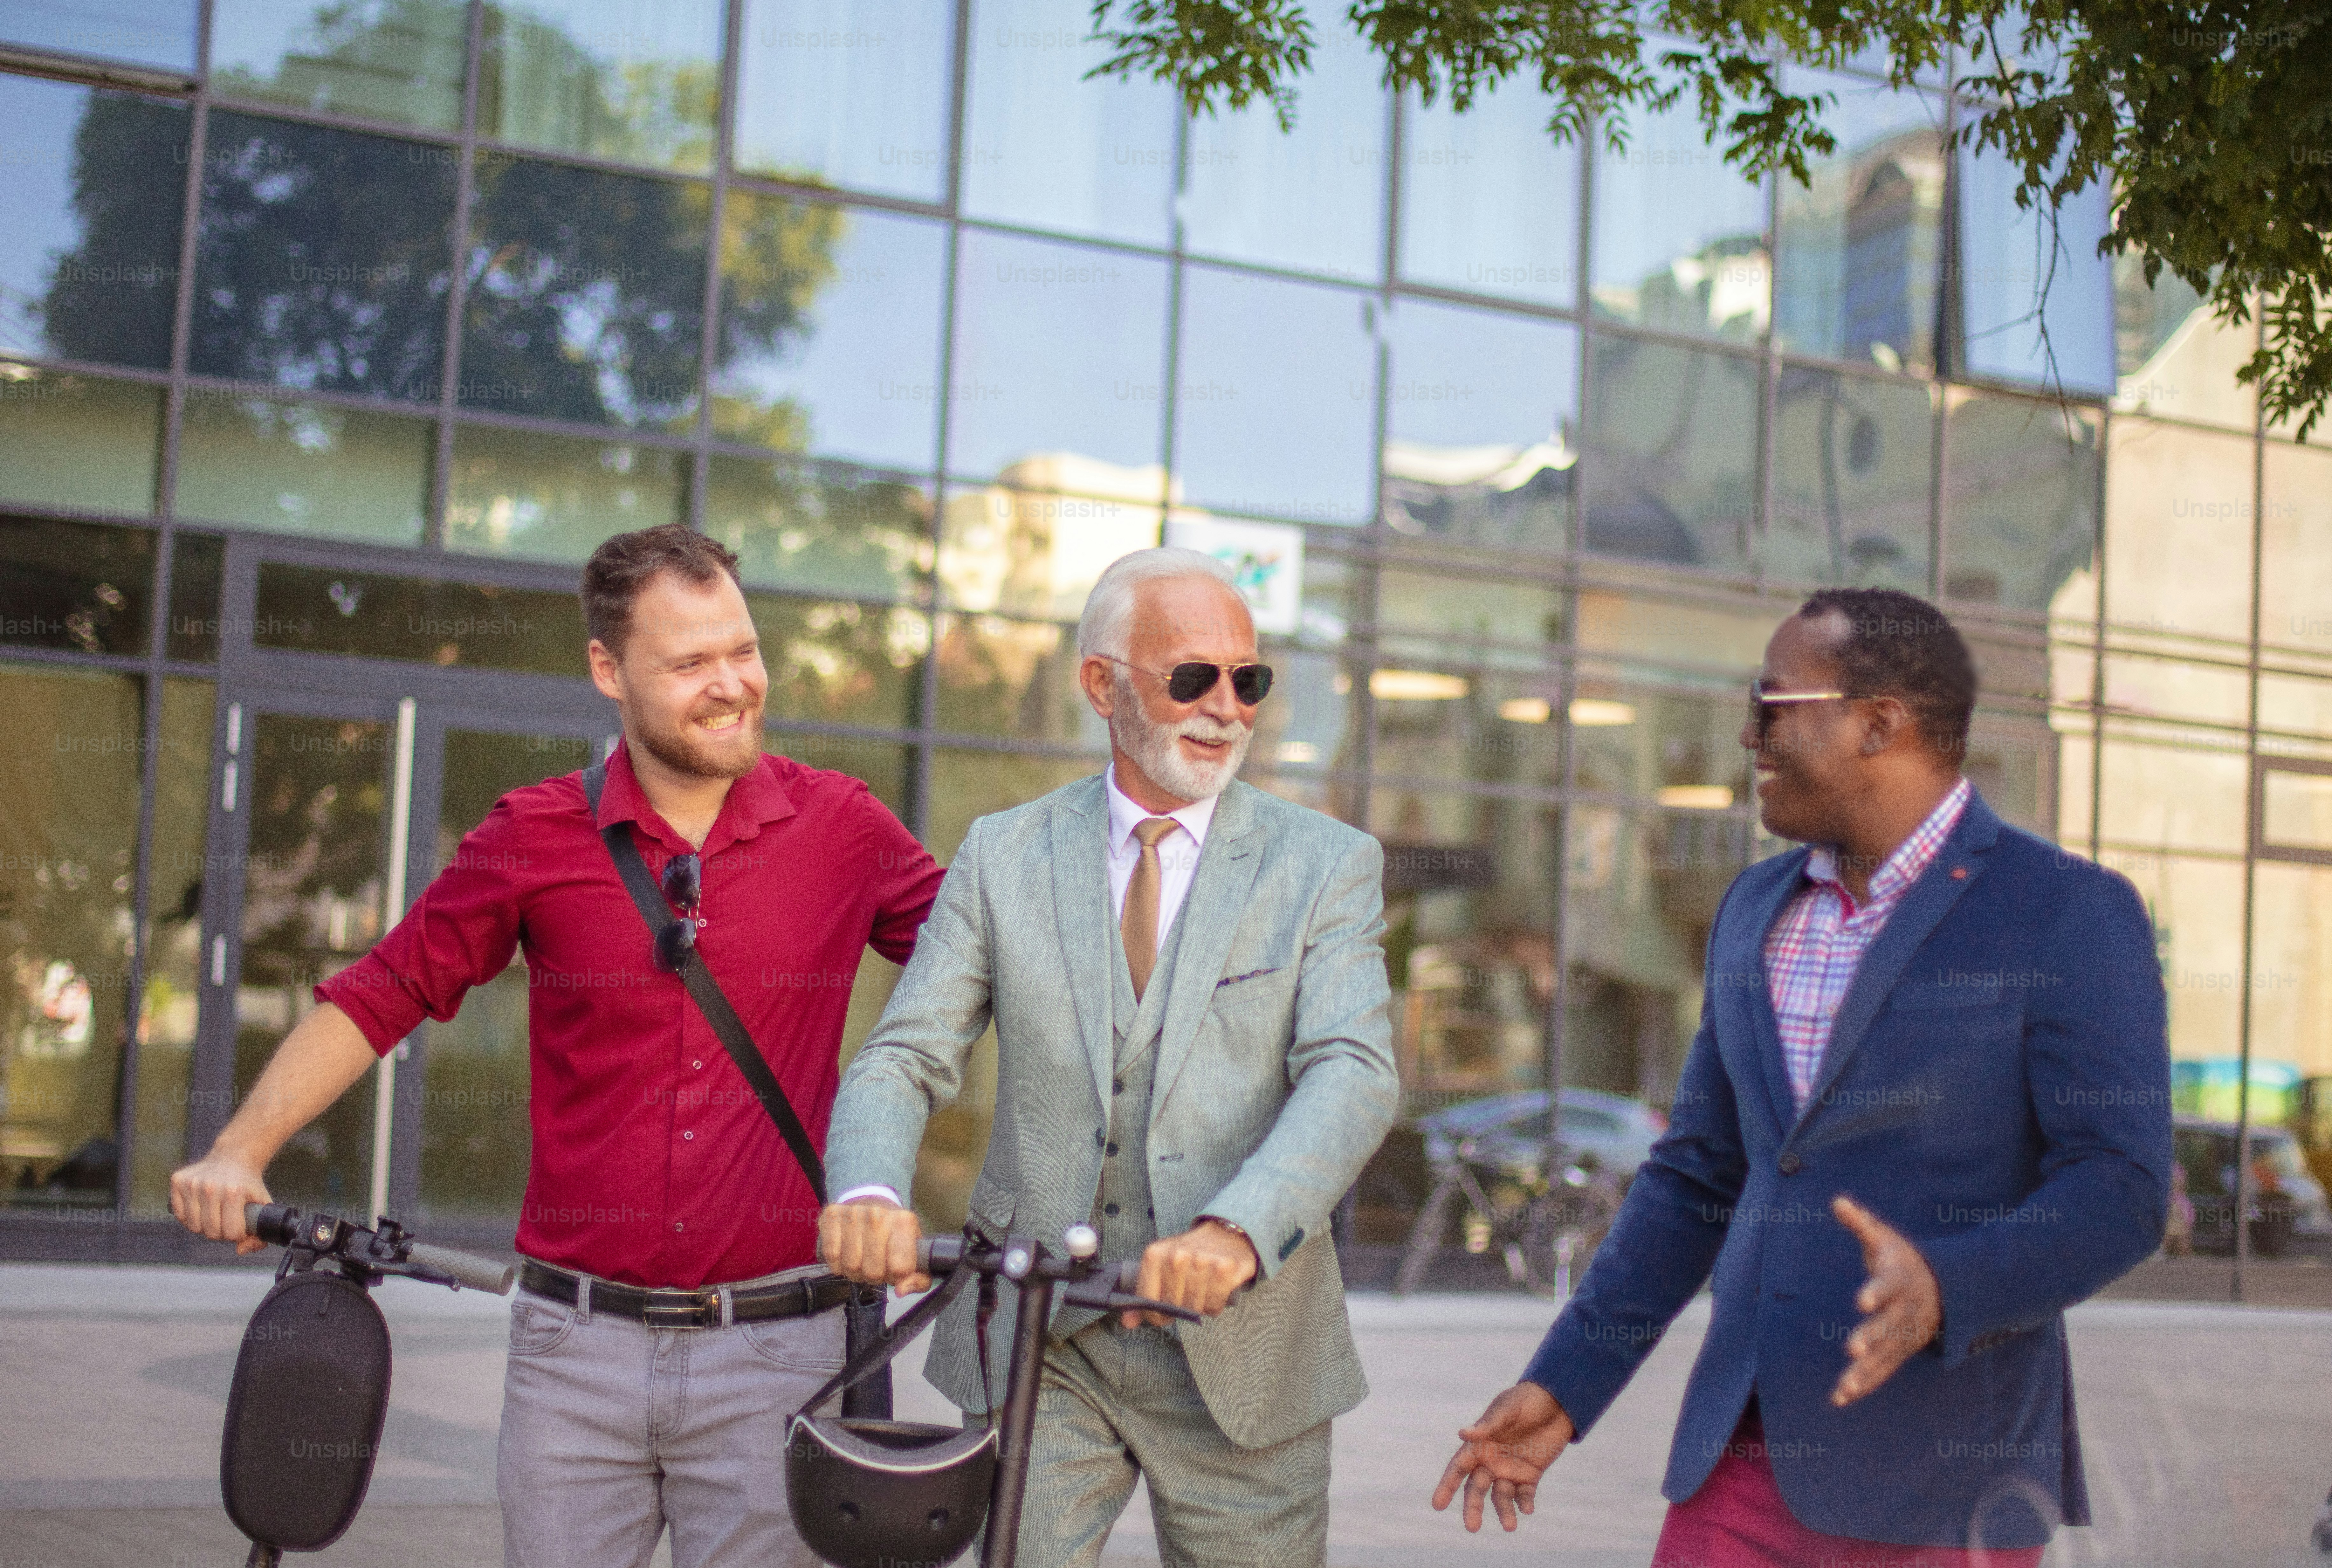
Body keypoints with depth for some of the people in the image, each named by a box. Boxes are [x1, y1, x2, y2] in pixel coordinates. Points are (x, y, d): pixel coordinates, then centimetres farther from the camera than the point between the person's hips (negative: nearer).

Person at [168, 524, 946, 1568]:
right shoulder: (539, 837, 1)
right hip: (578, 1340, 1)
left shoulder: (841, 828, 0)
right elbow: (381, 993, 6)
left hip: (771, 1356, 0)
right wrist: (240, 1150, -4)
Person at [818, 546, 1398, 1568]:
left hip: (1240, 1354, 0)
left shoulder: (1325, 864, 1)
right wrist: (868, 1193, -25)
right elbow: (907, 1056, -1)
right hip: (1035, 1343, 1)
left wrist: (1238, 1231, -32)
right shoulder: (1003, 856, 6)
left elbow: (1353, 1073, -13)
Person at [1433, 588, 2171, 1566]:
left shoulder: (2071, 915, -7)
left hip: (1940, 1484, -5)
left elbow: (2120, 1193, -13)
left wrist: (1945, 1289, -30)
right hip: (1746, 1455, 5)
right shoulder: (1754, 911, 13)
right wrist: (1563, 1386, 10)